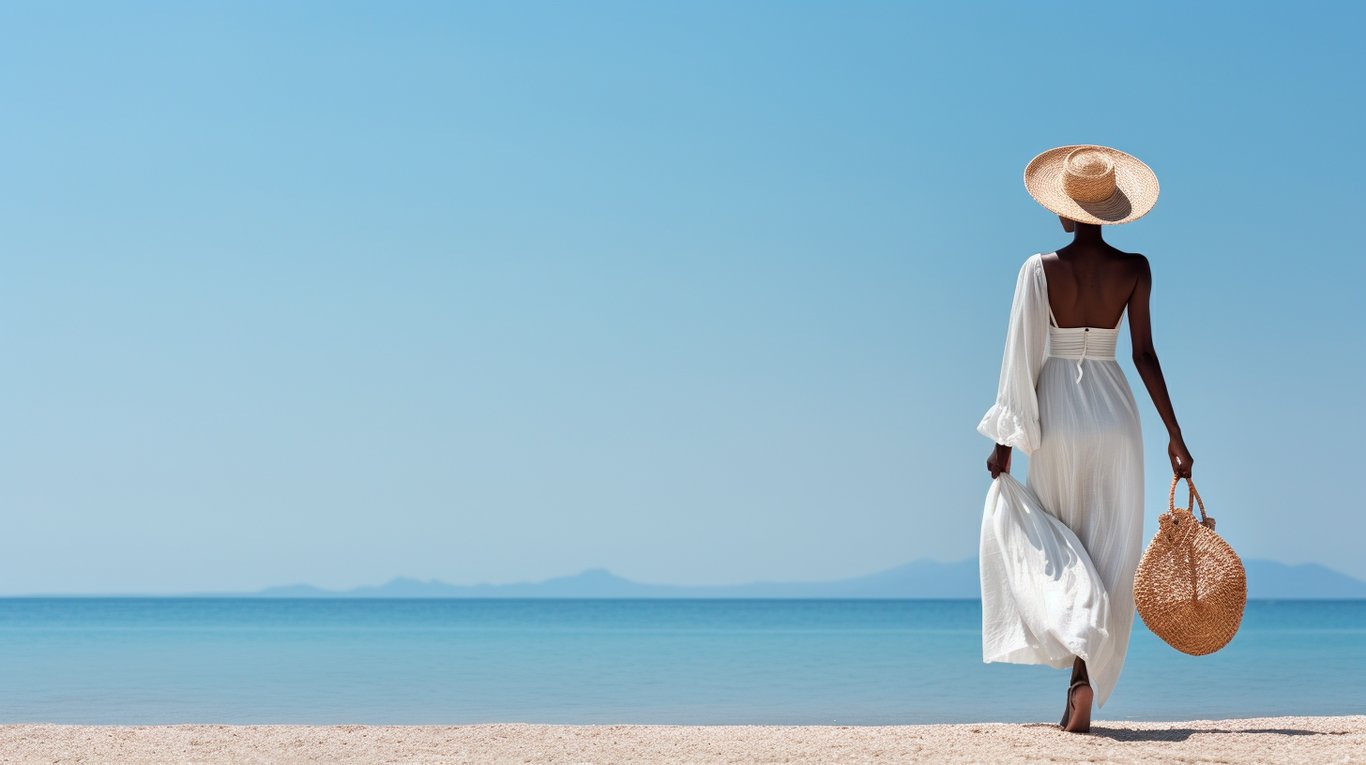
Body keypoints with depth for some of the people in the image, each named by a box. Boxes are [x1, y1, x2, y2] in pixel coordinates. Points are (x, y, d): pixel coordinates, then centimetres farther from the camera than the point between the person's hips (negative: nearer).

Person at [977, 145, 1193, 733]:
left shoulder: (1039, 269, -5)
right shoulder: (1134, 270, 0)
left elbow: (1023, 354, -6)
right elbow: (1144, 355, -2)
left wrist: (1006, 439, -1)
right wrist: (1174, 435, 4)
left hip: (1058, 408, -1)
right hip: (1113, 408, 1)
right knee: (1109, 553, 3)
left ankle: (1079, 668, 4)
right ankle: (1086, 675, -9)